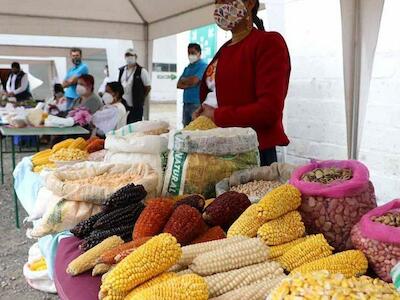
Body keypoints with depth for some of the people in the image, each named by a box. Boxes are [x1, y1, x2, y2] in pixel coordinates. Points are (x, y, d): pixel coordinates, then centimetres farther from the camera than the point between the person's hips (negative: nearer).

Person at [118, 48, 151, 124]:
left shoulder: (142, 71, -7)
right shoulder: (121, 70, 11)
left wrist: (140, 99, -1)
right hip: (122, 105, 6)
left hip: (136, 107, -5)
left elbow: (148, 87, -3)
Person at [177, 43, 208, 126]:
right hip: (186, 102, 8)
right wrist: (189, 85, -6)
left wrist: (183, 79, 4)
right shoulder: (187, 68, 19)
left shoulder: (203, 65, -4)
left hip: (196, 103, -8)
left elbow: (194, 81, -15)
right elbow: (179, 85, 12)